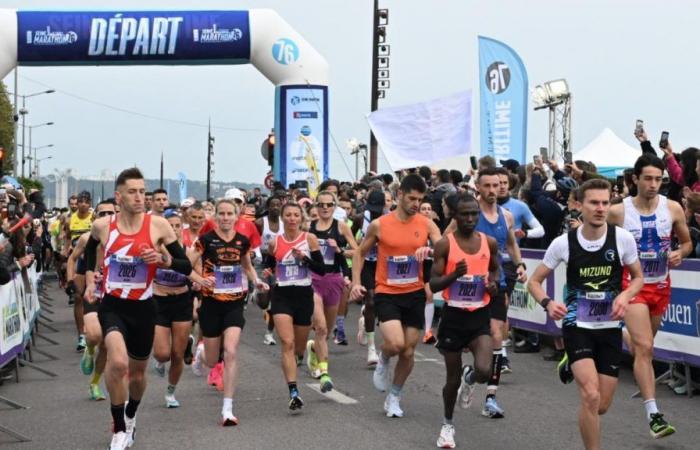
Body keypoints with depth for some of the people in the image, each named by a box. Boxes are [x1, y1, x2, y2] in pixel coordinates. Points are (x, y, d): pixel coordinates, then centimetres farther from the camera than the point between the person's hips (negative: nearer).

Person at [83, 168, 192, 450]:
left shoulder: (158, 225, -9)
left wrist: (163, 260, -24)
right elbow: (90, 248, 21)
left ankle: (130, 418, 49)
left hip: (143, 308, 1)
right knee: (118, 362, -26)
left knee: (137, 373, 16)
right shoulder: (102, 226, -4)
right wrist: (90, 280, 11)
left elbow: (187, 267, -6)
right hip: (113, 306, -1)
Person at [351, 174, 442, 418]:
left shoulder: (426, 224, -1)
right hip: (387, 294, -3)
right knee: (396, 344, -22)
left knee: (408, 352, 8)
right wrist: (356, 282, -2)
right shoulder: (379, 224, -5)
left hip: (415, 294, 3)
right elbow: (360, 253, 8)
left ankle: (394, 397, 28)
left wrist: (430, 250, -31)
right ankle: (383, 360, 14)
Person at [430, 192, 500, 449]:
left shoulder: (489, 243, 0)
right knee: (453, 377, 7)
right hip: (453, 315, -2)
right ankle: (447, 424, 32)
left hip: (479, 316, 2)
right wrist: (454, 275, -28)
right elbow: (433, 285, -10)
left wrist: (494, 284, -1)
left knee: (484, 371, -17)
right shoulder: (444, 244, -9)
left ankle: (469, 379, 22)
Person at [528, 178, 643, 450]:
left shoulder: (623, 238, -6)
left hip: (610, 328, 2)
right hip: (577, 326, -2)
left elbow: (638, 277, 8)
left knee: (601, 406, 8)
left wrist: (625, 295, -14)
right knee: (591, 396, -22)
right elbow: (534, 281, 2)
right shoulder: (564, 243, -9)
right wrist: (548, 304, -19)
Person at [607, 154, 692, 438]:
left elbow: (687, 242, 8)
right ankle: (653, 415, -17)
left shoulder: (673, 209, -4)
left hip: (661, 285, 4)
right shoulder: (618, 212, -11)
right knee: (645, 348, -15)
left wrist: (680, 253, -13)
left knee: (643, 346, 19)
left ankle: (625, 337, 57)